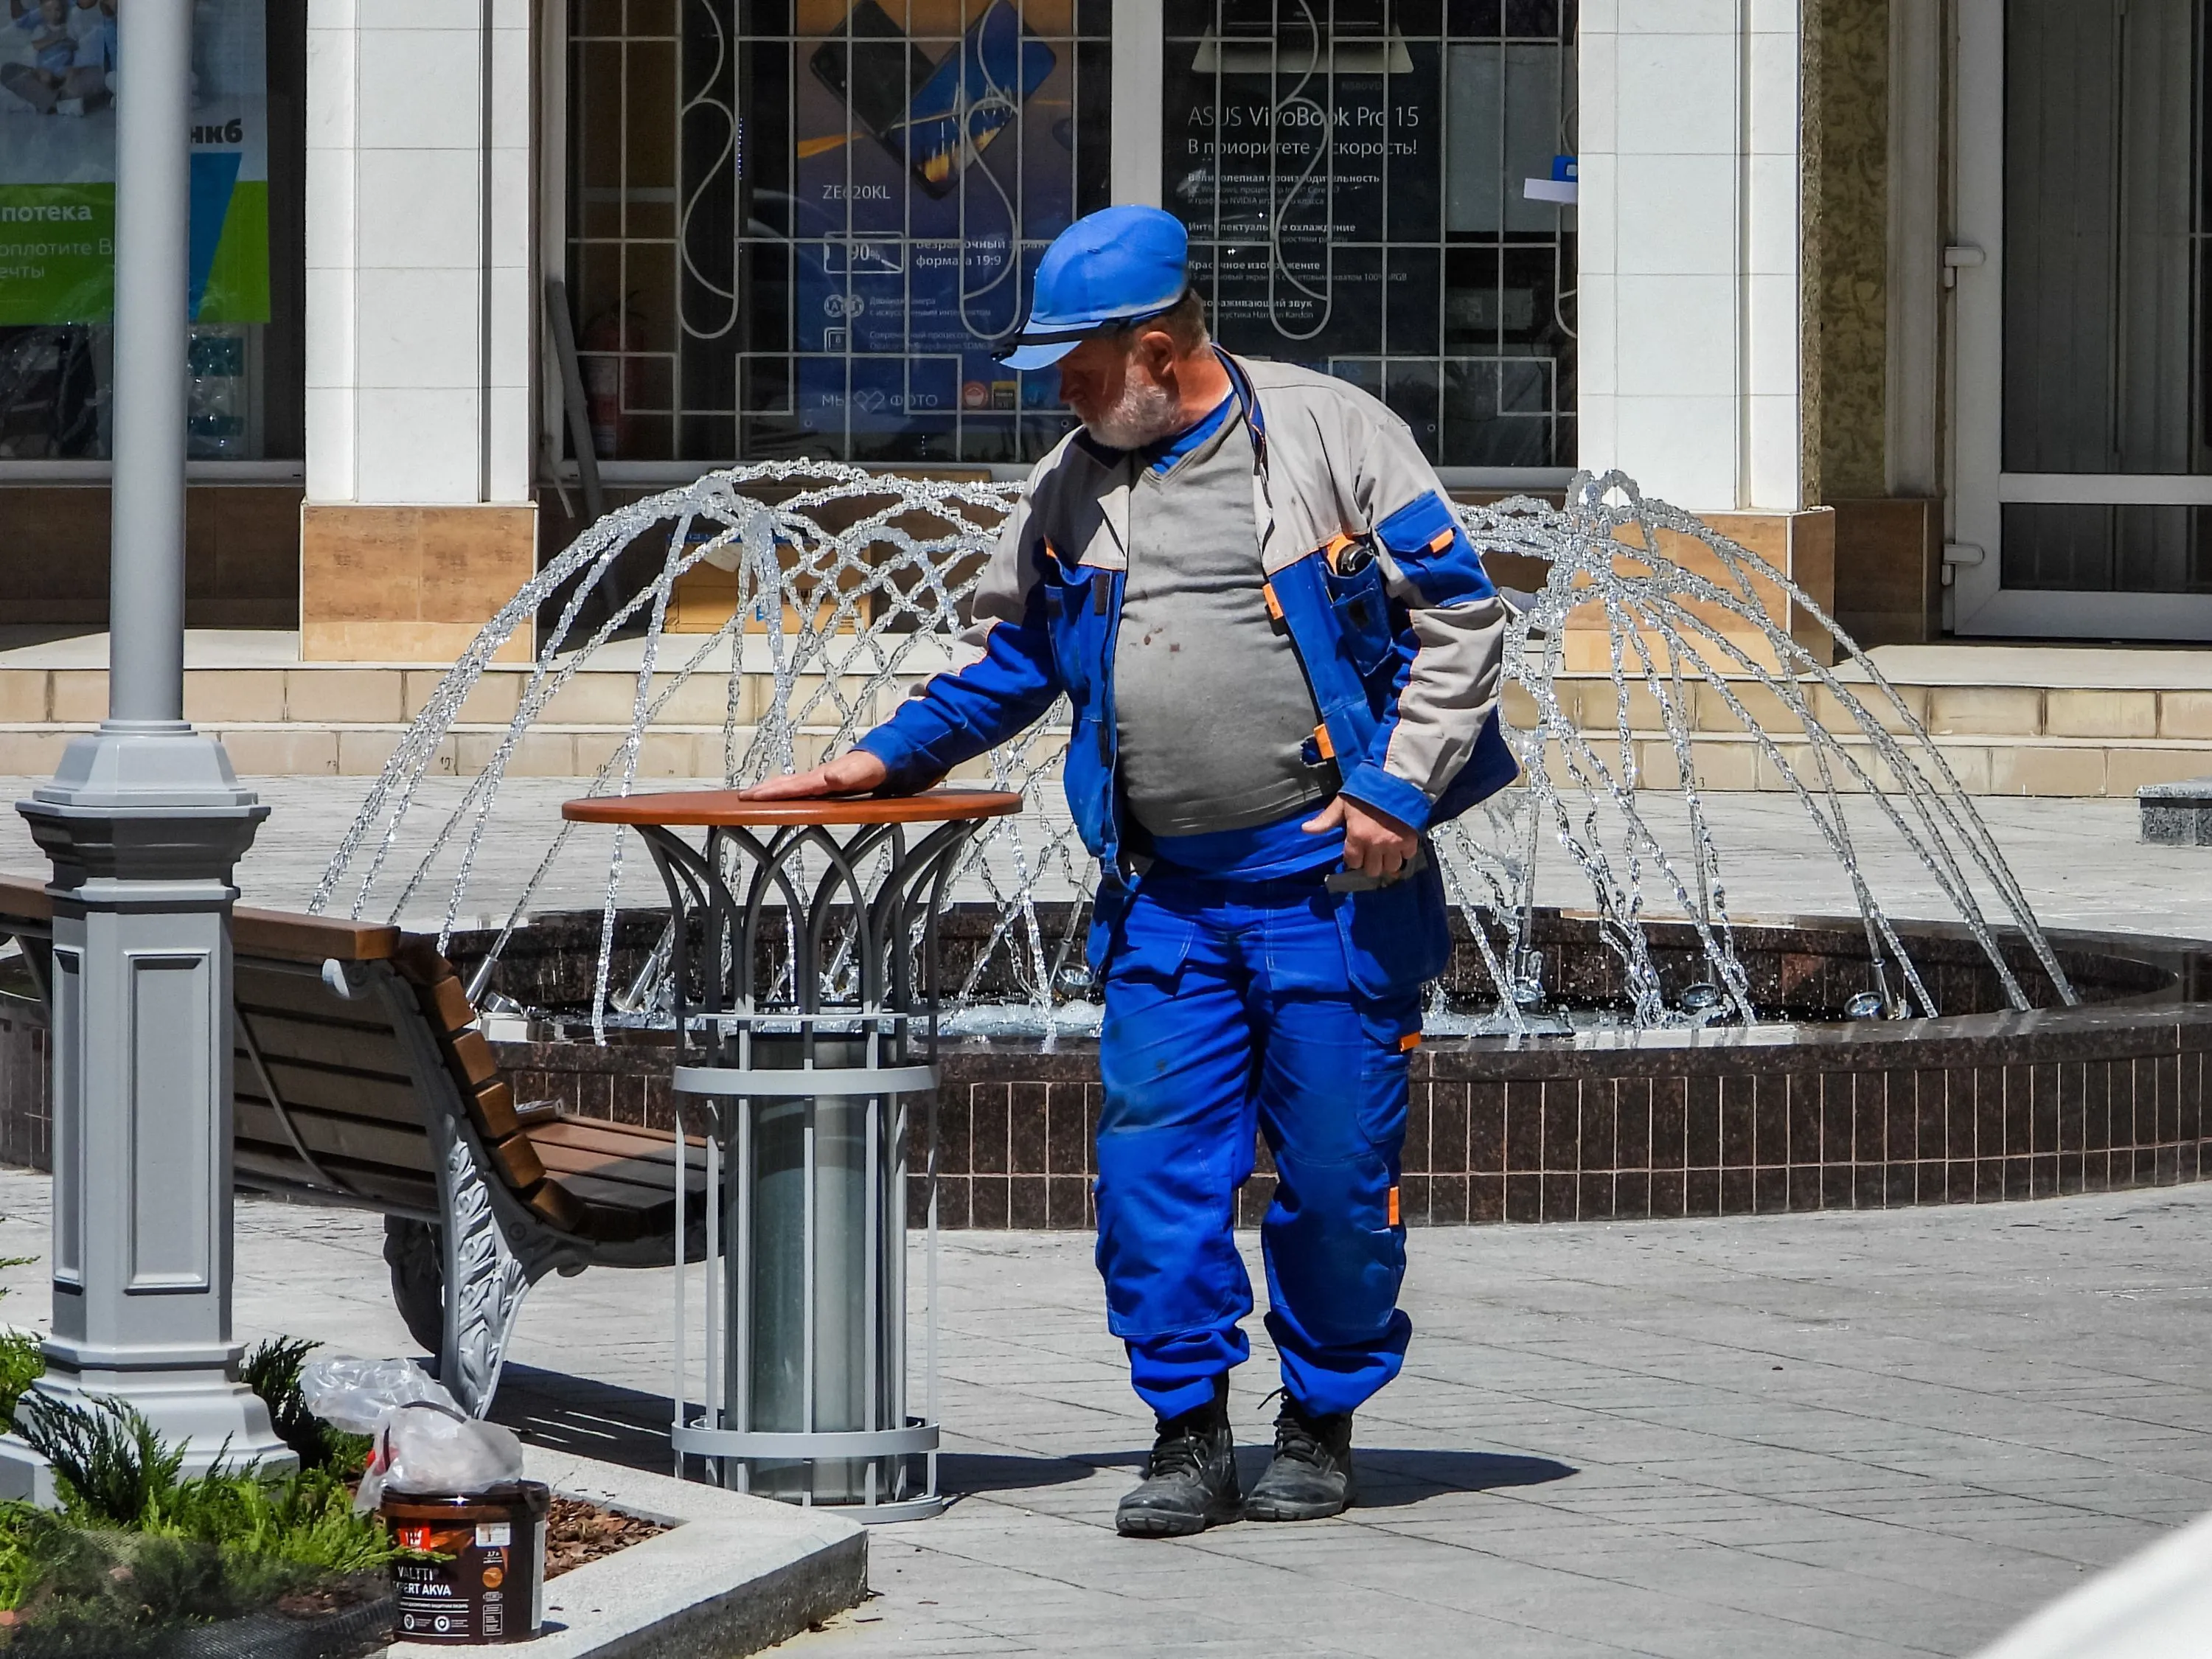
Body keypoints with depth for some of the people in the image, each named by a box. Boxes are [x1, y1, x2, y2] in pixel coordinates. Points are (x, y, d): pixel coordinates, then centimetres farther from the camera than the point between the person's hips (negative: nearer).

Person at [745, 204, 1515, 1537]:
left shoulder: (1329, 433, -3)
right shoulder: (1074, 488, 12)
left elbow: (1459, 614, -2)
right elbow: (1014, 657, 23)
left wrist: (1399, 786, -10)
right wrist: (889, 755, 10)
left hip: (1332, 877, -4)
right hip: (1166, 892, 4)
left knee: (1337, 1169, 1)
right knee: (1153, 1162, -5)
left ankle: (1323, 1425, 17)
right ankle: (1191, 1434, 6)